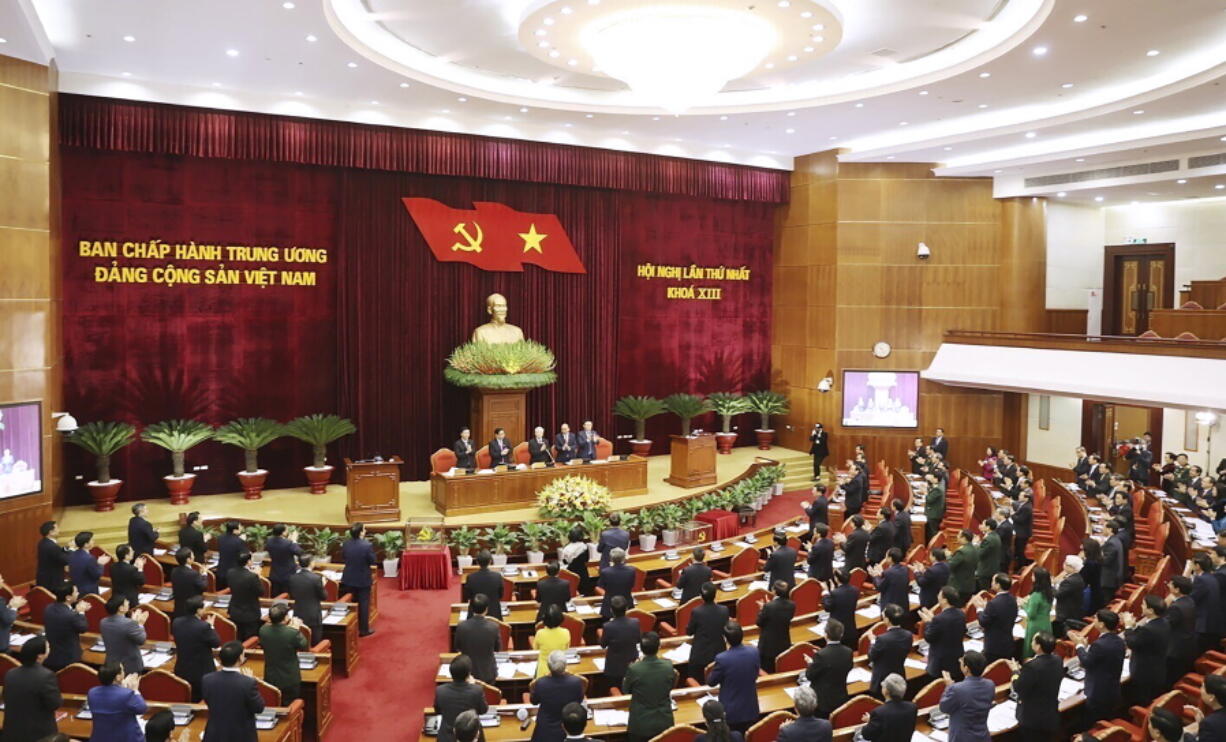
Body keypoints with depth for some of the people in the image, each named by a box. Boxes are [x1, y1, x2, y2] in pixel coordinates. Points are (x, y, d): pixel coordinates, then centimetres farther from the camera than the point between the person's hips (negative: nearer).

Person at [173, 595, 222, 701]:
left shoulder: (177, 622, -7)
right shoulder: (204, 626, -26)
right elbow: (217, 643, -13)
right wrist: (211, 626, -1)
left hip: (182, 671, 6)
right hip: (202, 672, -6)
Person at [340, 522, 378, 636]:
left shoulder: (346, 544, -9)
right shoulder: (367, 545, -23)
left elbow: (343, 559, 5)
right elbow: (373, 562, -15)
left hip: (348, 579, 4)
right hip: (363, 580, -4)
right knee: (363, 604, 8)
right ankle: (364, 629, 16)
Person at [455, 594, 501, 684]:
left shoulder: (461, 626, -20)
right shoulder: (494, 627, -22)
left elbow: (457, 648, -1)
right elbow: (498, 649, -4)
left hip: (467, 672, 1)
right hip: (488, 673, -1)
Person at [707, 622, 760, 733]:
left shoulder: (722, 659, -26)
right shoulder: (754, 652, -13)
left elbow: (711, 682, -9)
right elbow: (755, 675, 4)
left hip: (730, 711, -4)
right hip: (750, 709, 4)